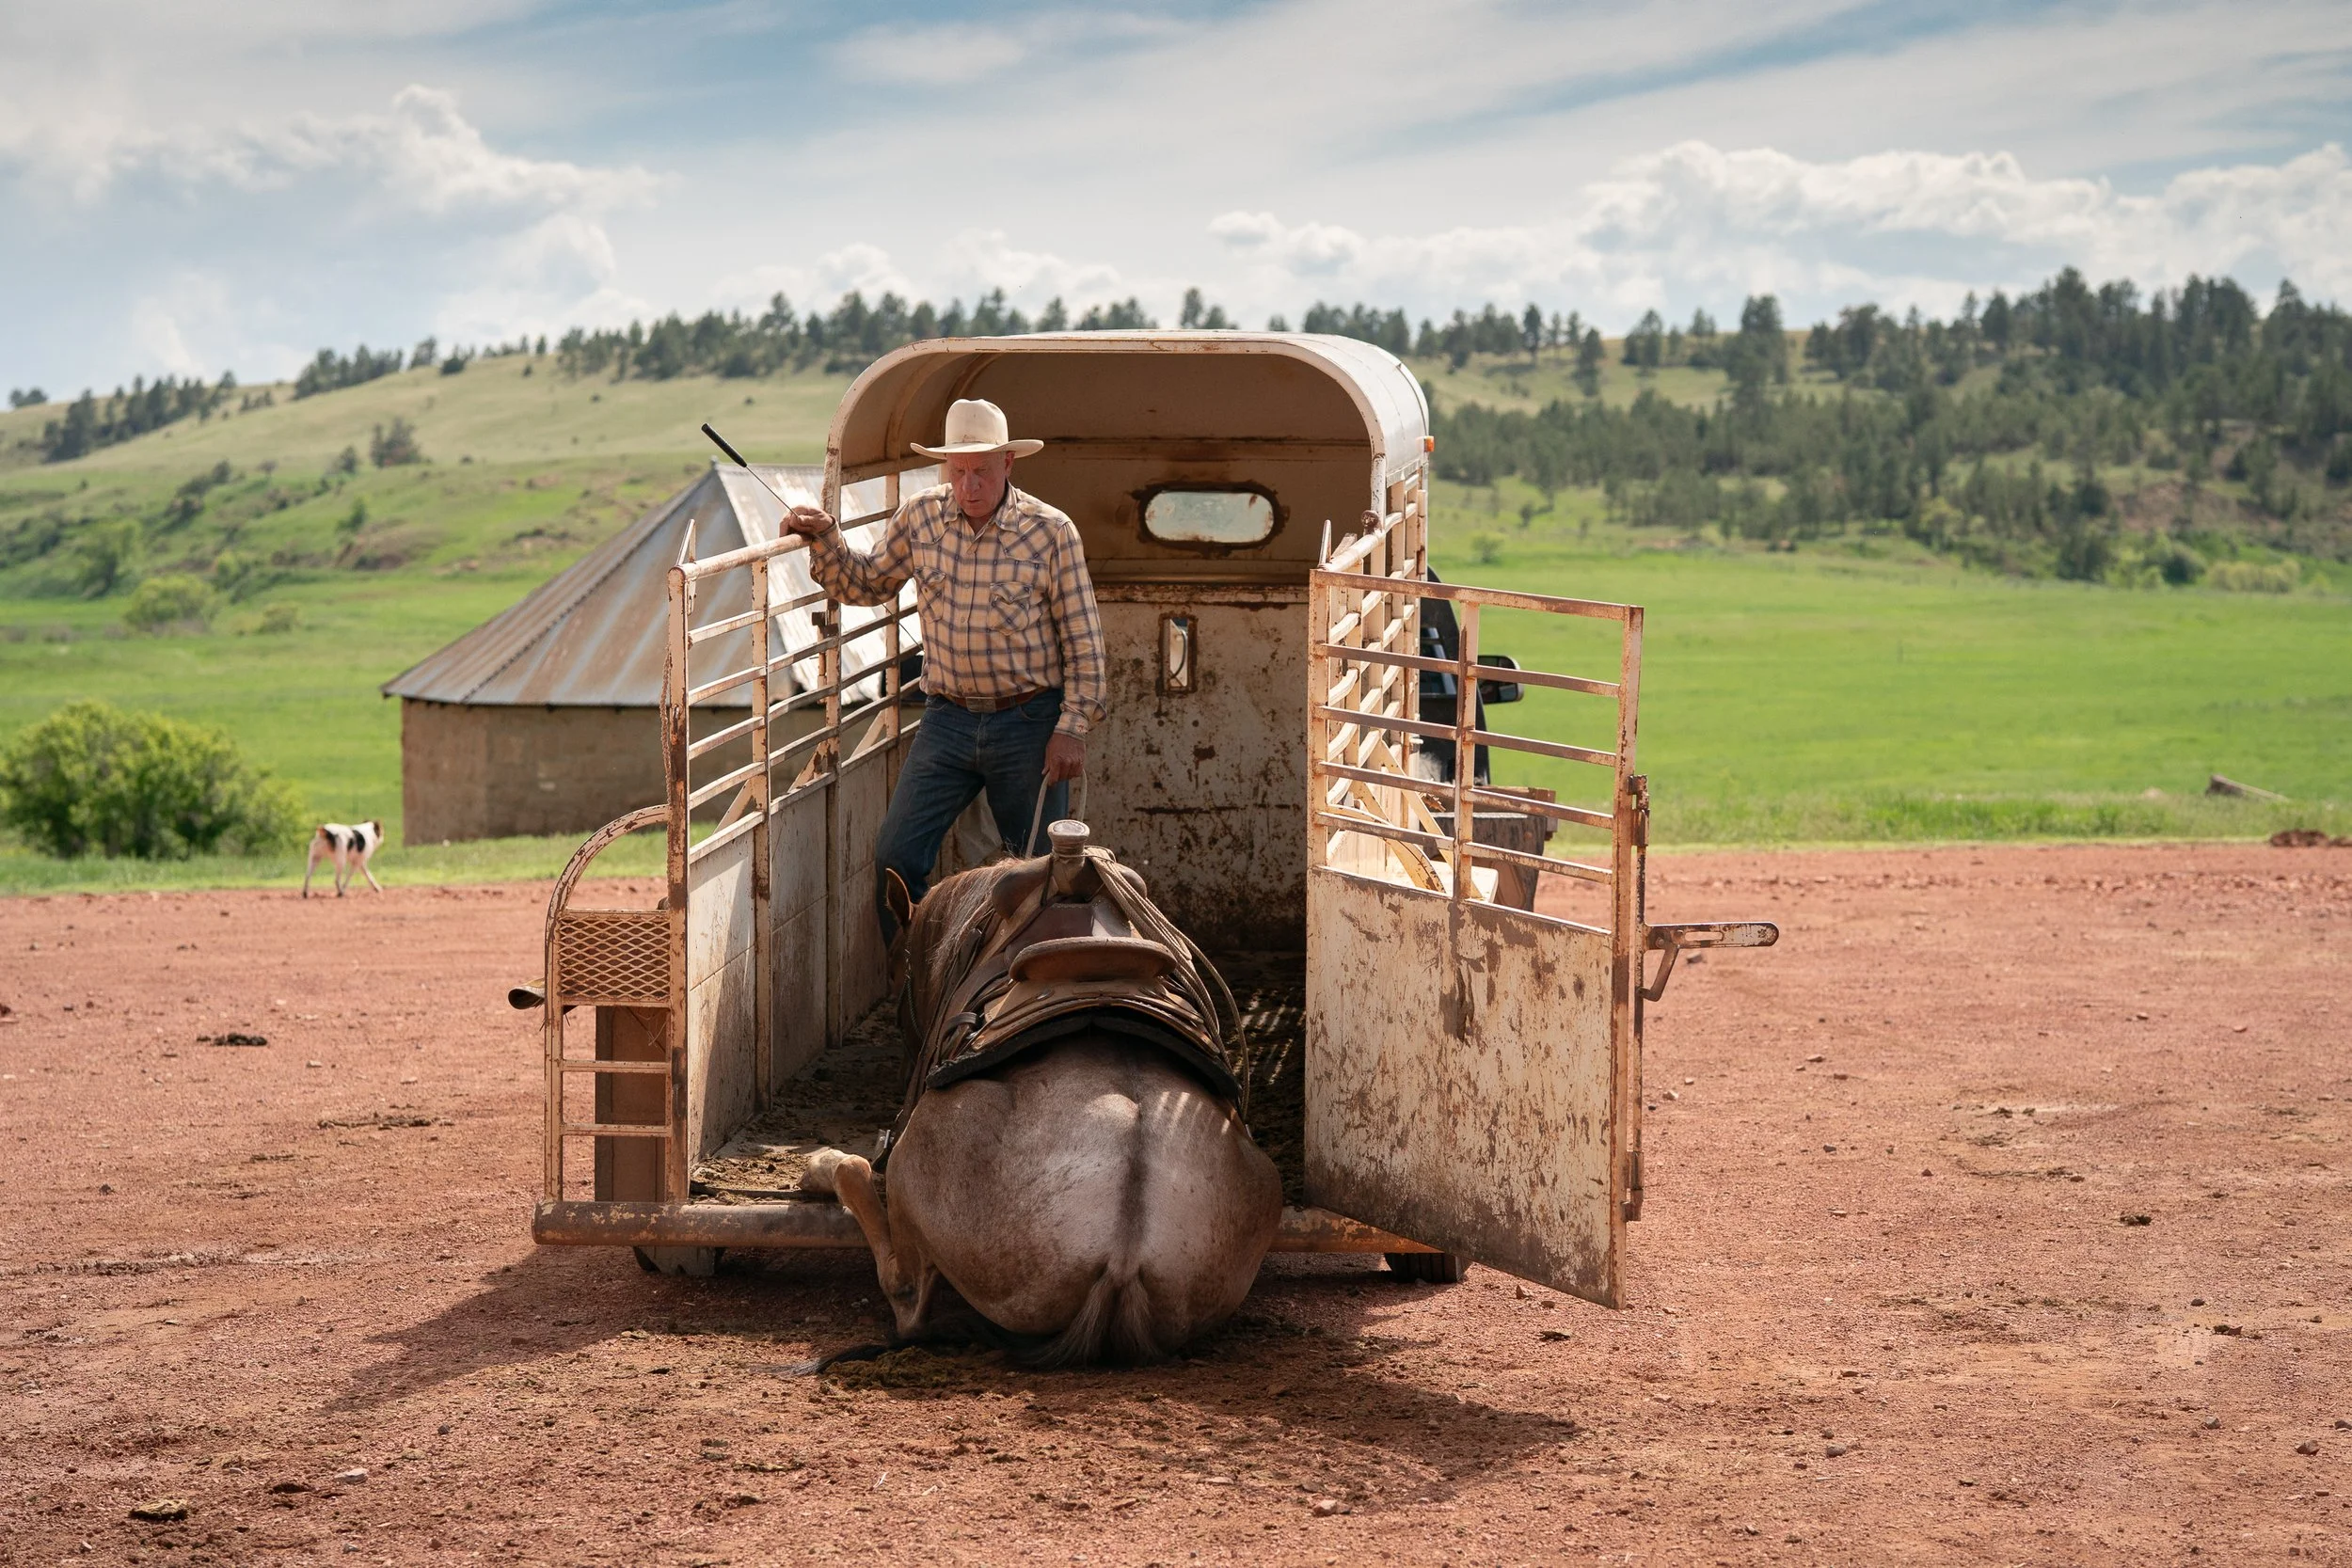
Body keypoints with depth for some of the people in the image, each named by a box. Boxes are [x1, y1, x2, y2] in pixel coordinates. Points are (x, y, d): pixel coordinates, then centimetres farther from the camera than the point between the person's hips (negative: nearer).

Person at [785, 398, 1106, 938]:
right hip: (947, 719, 3)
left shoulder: (1050, 532, -8)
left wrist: (1072, 727, -10)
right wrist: (825, 538, 0)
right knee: (895, 861, -4)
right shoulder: (919, 518, 1)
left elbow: (1082, 638, -5)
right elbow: (866, 585, 16)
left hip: (1029, 723, -3)